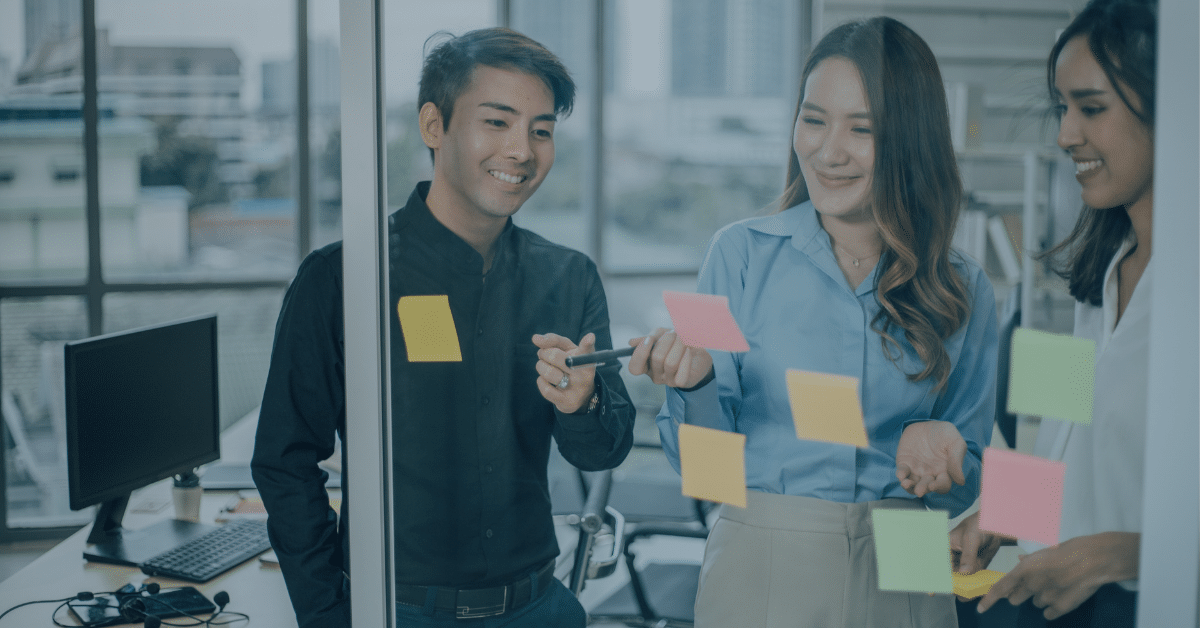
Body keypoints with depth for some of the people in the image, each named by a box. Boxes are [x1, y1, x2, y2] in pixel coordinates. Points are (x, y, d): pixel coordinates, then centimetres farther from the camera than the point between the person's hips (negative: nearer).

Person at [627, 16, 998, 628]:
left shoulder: (963, 291, 0)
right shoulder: (741, 254, -5)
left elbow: (969, 486, 7)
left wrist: (937, 447, -14)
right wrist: (695, 383, -23)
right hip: (759, 573, -1)